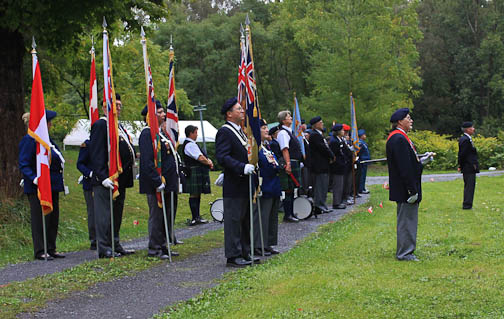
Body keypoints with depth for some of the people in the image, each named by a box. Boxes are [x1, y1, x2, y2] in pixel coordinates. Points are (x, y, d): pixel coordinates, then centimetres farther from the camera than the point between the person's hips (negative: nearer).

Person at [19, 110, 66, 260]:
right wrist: (34, 179, -29)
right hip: (38, 187, -9)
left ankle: (51, 249, 18)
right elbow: (24, 165, -15)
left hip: (53, 186, 9)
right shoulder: (29, 140, -13)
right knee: (40, 218, -5)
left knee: (53, 217, 11)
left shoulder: (47, 138, 15)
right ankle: (40, 251, 1)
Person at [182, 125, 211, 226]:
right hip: (194, 172, -11)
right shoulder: (190, 145, -15)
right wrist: (209, 163, -4)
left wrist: (208, 160, 3)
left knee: (197, 194, 13)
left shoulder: (192, 144, 19)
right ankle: (195, 218, -7)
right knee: (194, 195, -8)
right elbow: (200, 158, -21)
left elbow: (203, 156, 23)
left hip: (198, 173, 11)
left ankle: (197, 217, 18)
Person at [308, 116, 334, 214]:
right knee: (320, 186, -7)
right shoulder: (314, 135, -16)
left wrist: (331, 156, 3)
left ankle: (322, 206, 19)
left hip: (323, 165, 11)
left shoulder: (319, 134, 18)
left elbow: (326, 147, 18)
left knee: (324, 185, 14)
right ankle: (319, 207, -5)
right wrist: (332, 156, -7)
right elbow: (323, 148, -20)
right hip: (319, 166, -11)